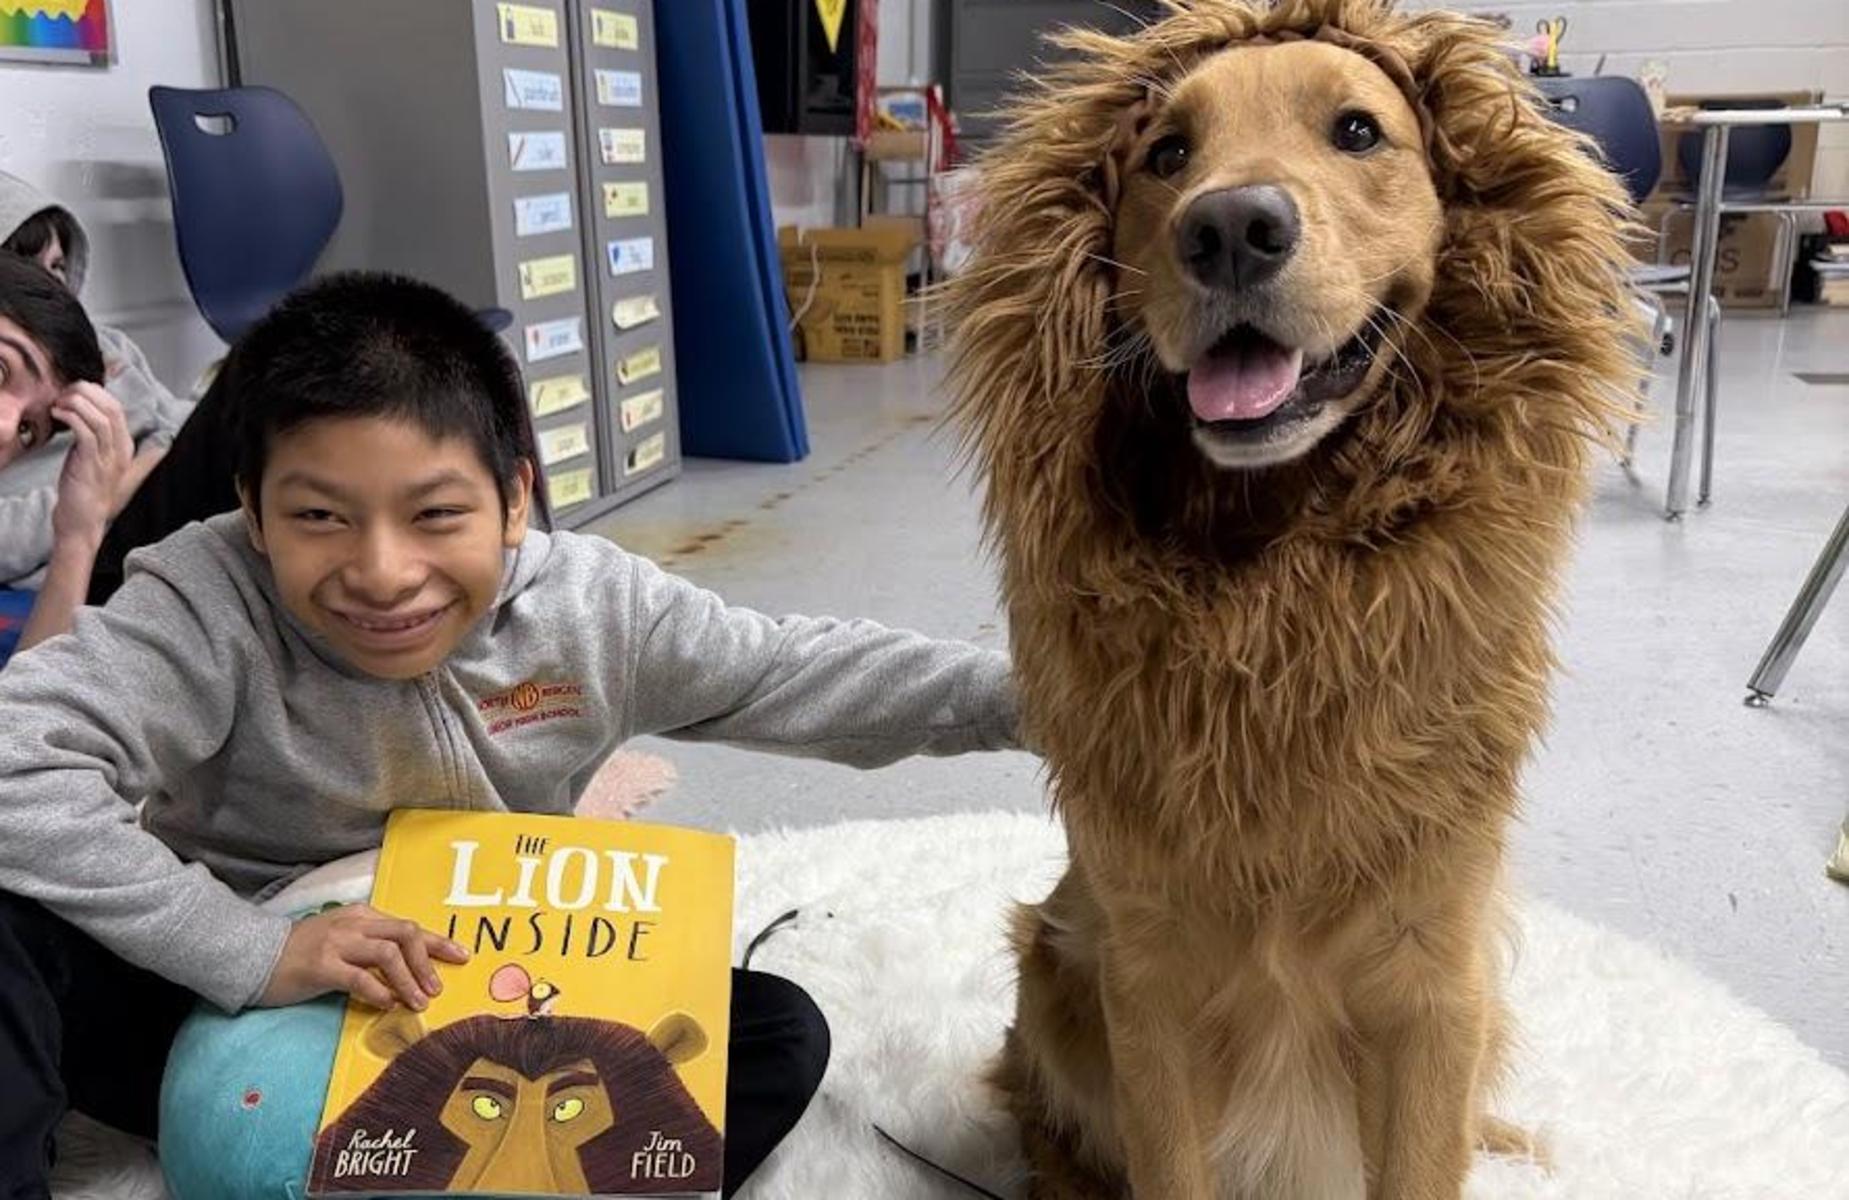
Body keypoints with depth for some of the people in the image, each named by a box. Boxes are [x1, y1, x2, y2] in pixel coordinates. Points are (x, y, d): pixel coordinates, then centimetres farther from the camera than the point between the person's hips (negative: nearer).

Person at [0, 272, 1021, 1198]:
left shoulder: (595, 610, -11)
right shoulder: (206, 610, -21)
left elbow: (813, 674, -6)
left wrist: (1016, 693, -14)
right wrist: (257, 951, -36)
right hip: (226, 1013, -3)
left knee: (776, 1034, -12)